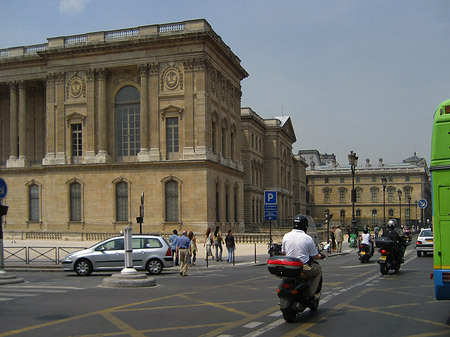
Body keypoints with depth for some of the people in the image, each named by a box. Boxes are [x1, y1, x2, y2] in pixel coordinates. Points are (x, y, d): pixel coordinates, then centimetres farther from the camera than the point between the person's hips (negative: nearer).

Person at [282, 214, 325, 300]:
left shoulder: (286, 236, -1)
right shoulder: (308, 238, -11)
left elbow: (283, 252, 12)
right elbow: (315, 256, -1)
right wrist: (321, 256, 22)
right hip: (304, 266, -5)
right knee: (318, 270, 23)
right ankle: (311, 293, 13)